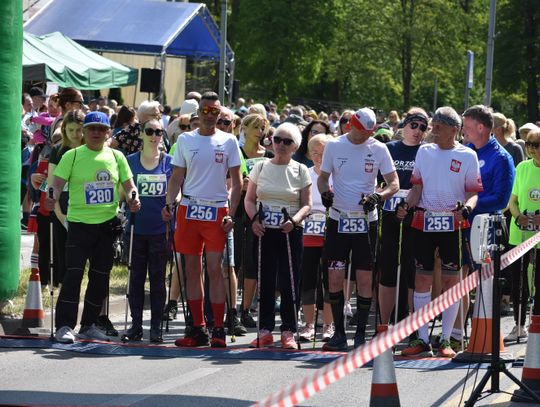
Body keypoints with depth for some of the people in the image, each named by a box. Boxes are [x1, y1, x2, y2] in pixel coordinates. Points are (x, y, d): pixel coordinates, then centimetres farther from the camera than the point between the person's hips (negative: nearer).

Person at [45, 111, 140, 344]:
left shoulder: (116, 157, 9)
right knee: (74, 274, -12)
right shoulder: (72, 156, 0)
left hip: (107, 225, 4)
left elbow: (128, 185, 9)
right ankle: (64, 326, -11)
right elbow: (58, 183, -7)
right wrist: (53, 198, -28)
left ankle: (88, 325, 20)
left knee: (100, 277, 9)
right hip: (79, 223, -4)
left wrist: (133, 199, -11)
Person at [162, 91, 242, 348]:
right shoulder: (185, 140, 8)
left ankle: (218, 330, -4)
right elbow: (177, 177, 9)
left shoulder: (228, 142, 3)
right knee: (192, 270, 4)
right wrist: (169, 204, -7)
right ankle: (198, 329, 9)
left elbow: (236, 182, 4)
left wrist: (231, 214, -6)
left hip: (216, 211, -2)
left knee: (214, 269, -8)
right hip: (189, 209, 2)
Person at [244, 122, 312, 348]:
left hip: (290, 233, -1)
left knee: (289, 282, -4)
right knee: (265, 281, 2)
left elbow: (307, 204, 2)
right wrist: (254, 219, -10)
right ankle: (265, 330, 7)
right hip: (264, 232, 1)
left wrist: (294, 220, -17)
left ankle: (288, 331, 2)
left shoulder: (300, 171, 4)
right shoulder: (260, 167, 8)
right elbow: (249, 199, 8)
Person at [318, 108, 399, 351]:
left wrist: (378, 197, -20)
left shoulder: (378, 149, -1)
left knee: (364, 279, -2)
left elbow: (394, 183, 0)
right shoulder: (334, 146, 2)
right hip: (339, 219, 1)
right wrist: (324, 192, -12)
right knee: (335, 277, -2)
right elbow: (323, 177, 11)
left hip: (366, 221, -1)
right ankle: (339, 333, 8)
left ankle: (361, 334, 7)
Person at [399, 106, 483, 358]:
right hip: (424, 222, 3)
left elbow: (473, 192, 0)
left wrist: (466, 208, -20)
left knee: (451, 280, -1)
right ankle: (422, 340, 8)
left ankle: (446, 340, 7)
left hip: (453, 224, -3)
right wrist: (407, 205, -5)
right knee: (421, 279, 2)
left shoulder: (467, 156, 0)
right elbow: (417, 186, 13)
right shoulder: (424, 151, 10)